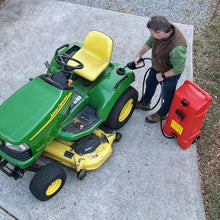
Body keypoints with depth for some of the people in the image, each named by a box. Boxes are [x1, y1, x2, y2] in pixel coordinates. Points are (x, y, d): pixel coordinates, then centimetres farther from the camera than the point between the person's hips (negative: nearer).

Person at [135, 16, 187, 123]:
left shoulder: (177, 49, -46)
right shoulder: (164, 28, -24)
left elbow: (178, 69, -30)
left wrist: (163, 75, -18)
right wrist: (139, 55, 3)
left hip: (171, 73, -8)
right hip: (157, 66, 8)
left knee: (167, 96, 19)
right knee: (150, 83, 29)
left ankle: (162, 114, 48)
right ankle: (144, 103, 58)